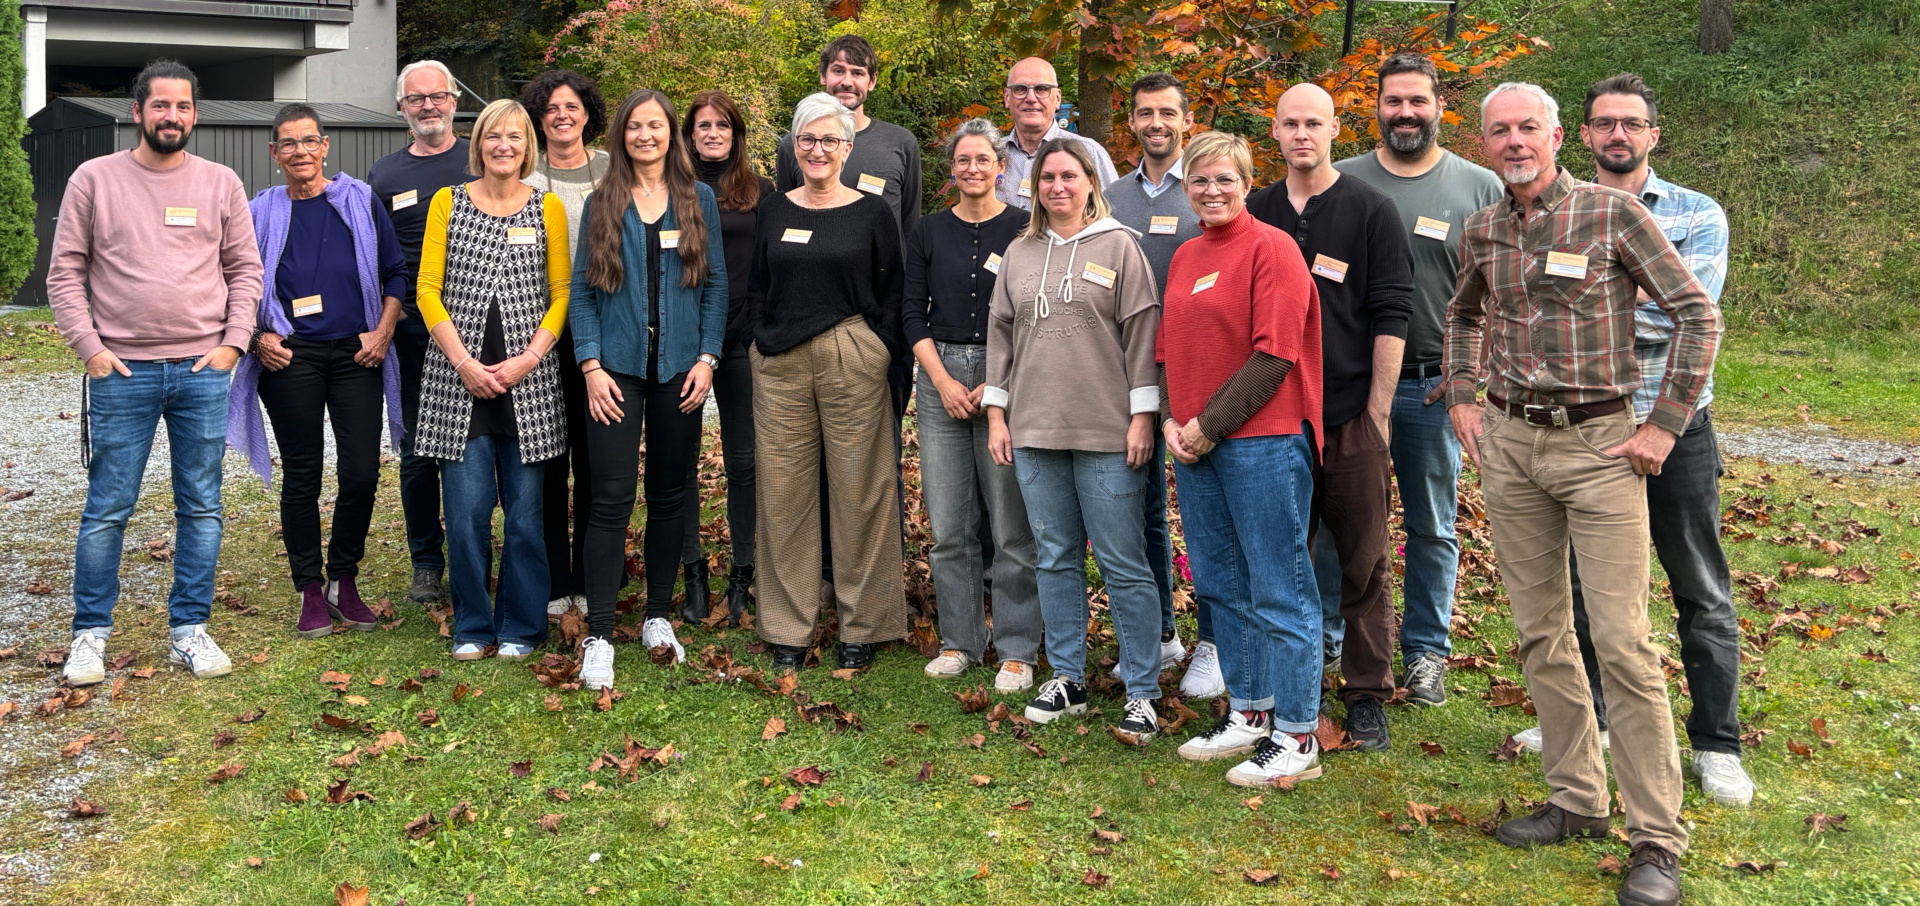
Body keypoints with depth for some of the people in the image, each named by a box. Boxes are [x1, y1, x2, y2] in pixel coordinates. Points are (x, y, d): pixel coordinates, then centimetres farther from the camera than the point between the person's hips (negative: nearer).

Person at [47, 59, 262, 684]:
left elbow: (245, 268, 10)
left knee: (201, 508, 6)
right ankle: (90, 634, 14)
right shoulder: (94, 179, 2)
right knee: (107, 510, 2)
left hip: (203, 372, 2)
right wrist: (89, 347, -6)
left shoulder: (221, 183, 7)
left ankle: (189, 630, 16)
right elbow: (65, 272, 3)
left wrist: (232, 343, -1)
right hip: (121, 372, -2)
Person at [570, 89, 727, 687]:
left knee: (669, 495, 9)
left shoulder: (698, 200, 8)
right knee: (612, 498, -7)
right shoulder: (601, 205, 6)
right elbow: (581, 290, 3)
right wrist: (592, 365, -7)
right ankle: (599, 637, -3)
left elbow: (715, 284, 7)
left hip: (679, 369, 2)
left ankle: (658, 618, 21)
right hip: (617, 368, -1)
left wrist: (706, 358, -2)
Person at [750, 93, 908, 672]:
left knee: (858, 493, 0)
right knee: (784, 494, 4)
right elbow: (759, 289, 16)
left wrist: (880, 361, -4)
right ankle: (788, 629, 14)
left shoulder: (872, 213, 3)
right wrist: (766, 346, 7)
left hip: (852, 362, -2)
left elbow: (891, 297, 4)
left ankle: (861, 628, 12)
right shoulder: (773, 212, 11)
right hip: (780, 365, 3)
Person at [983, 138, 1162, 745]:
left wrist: (1143, 416, -8)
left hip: (1108, 434, -4)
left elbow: (1142, 334, -3)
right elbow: (1001, 334, 16)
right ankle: (1067, 680, 21)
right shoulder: (1020, 254, 14)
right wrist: (996, 413, 11)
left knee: (1123, 565, -3)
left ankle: (1142, 694, 4)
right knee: (1056, 560, 10)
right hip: (1035, 432, 4)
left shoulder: (1118, 247, 1)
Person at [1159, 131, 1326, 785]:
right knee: (1218, 585, 14)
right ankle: (1249, 714, 27)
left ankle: (1296, 739, 6)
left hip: (1263, 440, -8)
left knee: (1279, 591, -3)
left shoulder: (1271, 248, -7)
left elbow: (1274, 355, -14)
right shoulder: (1185, 257, 16)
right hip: (1193, 442, 8)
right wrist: (1171, 420, 2)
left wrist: (1210, 425, -13)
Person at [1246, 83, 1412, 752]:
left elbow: (1391, 315, -2)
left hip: (1351, 416, -3)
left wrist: (1378, 408, -8)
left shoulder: (1370, 210, 1)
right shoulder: (1256, 213, 10)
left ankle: (1367, 692, 12)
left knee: (1364, 560, 2)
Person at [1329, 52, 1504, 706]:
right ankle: (1321, 640, 21)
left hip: (1434, 387, 0)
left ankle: (1426, 651, 22)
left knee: (1433, 528, 9)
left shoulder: (1480, 188, 3)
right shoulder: (1341, 181, 5)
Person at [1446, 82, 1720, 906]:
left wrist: (1664, 426, -10)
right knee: (1541, 634, 10)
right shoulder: (1481, 232, 8)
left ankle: (1656, 839, 0)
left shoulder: (1613, 212, -8)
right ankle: (1577, 799, 23)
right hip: (1508, 443, 5)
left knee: (1621, 642, -8)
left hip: (1598, 442, -5)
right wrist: (1462, 400, 15)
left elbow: (1698, 315, -7)